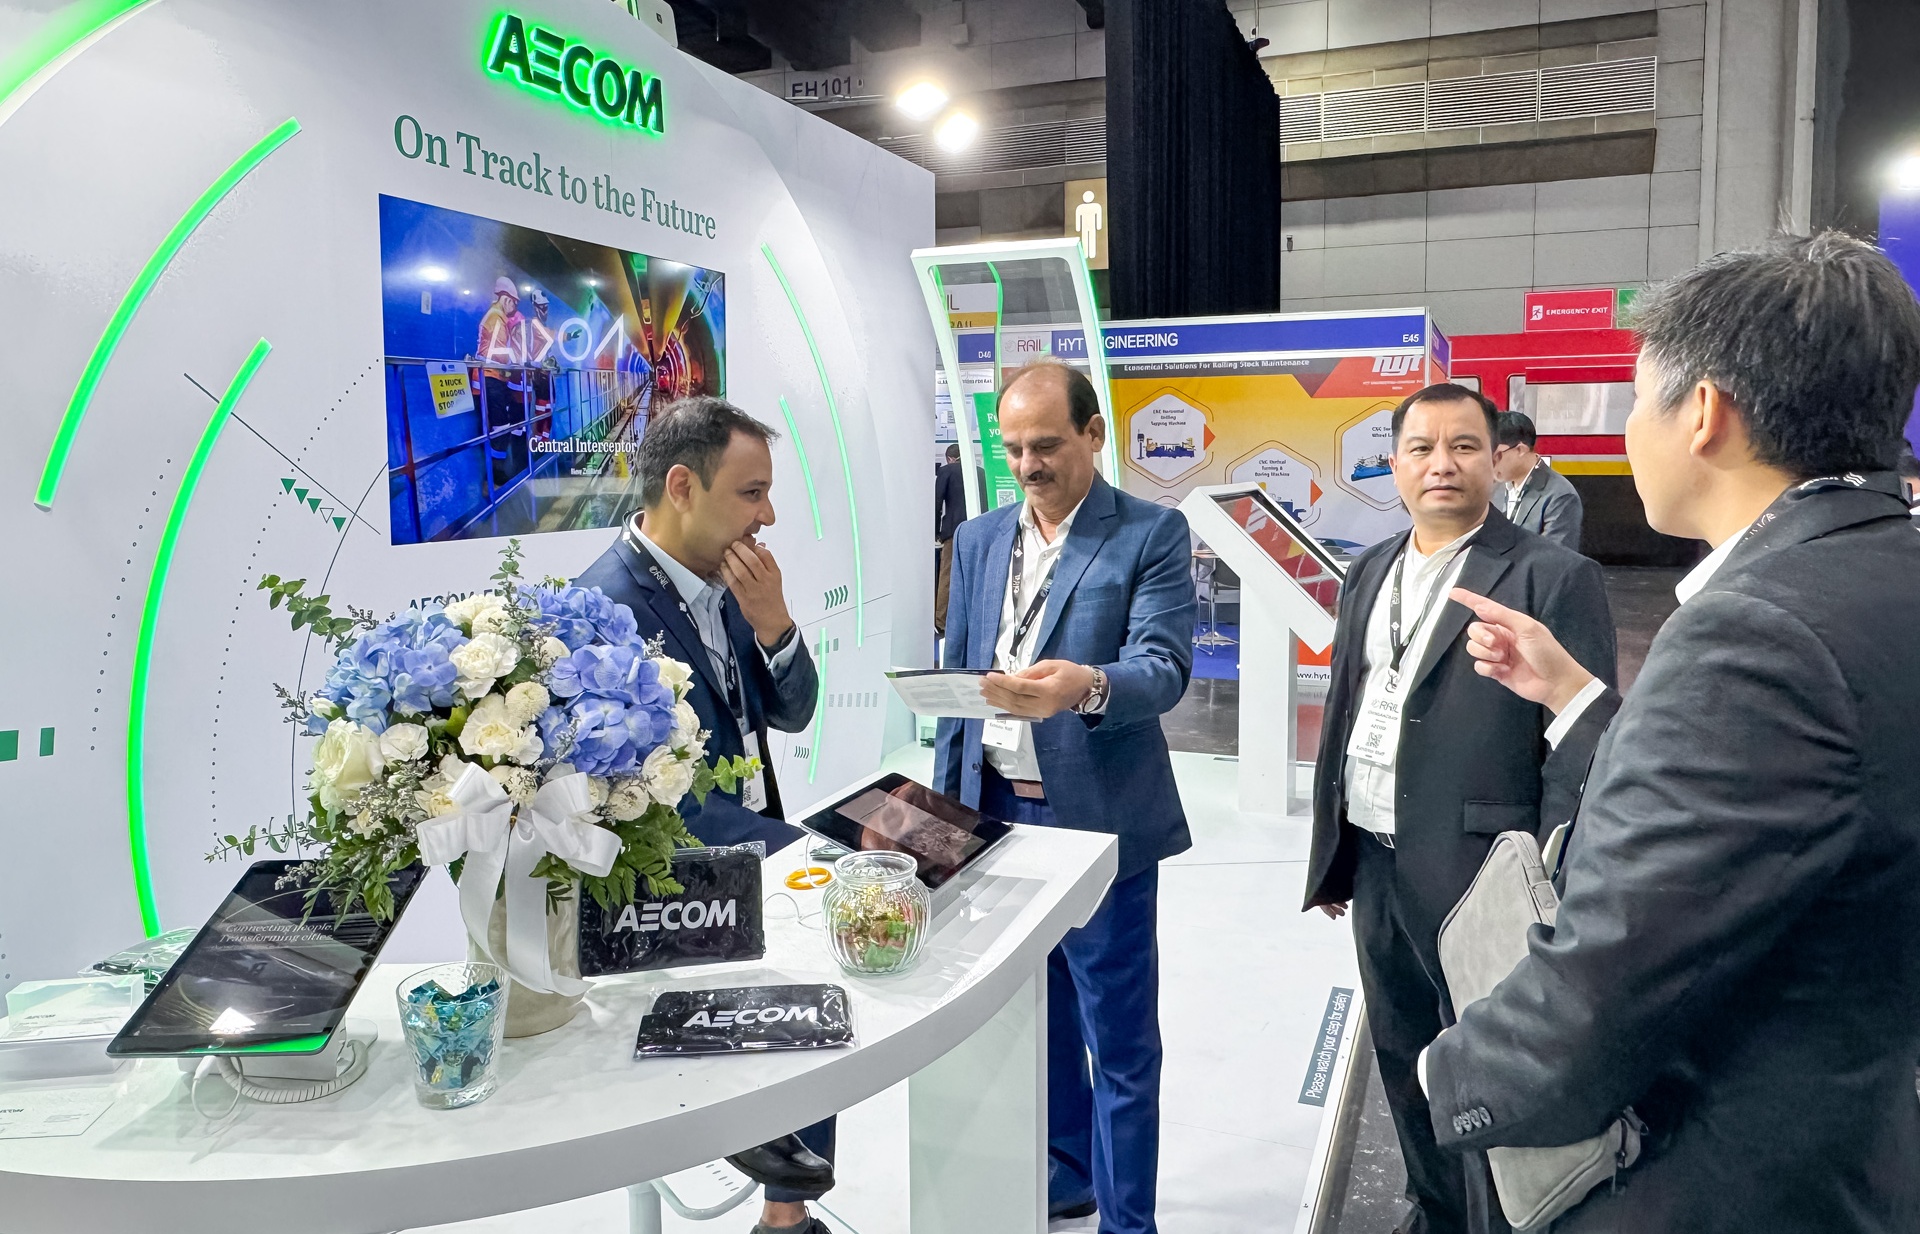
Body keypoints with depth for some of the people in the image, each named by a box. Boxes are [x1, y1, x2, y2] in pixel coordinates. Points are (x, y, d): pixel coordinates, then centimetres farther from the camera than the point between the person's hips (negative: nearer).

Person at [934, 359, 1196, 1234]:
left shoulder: (1152, 534, -7)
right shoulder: (979, 540, 9)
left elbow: (1164, 669, -18)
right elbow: (957, 677, 13)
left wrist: (1086, 686, -39)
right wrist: (946, 800, 10)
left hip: (1098, 819, -5)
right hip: (995, 813, 5)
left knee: (1118, 1034, 6)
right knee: (1039, 1014, 20)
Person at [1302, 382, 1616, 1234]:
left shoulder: (1553, 579, -11)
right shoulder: (1369, 572, 10)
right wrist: (1332, 856, 15)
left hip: (1477, 876, -6)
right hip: (1376, 866, 7)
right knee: (1401, 1060, 20)